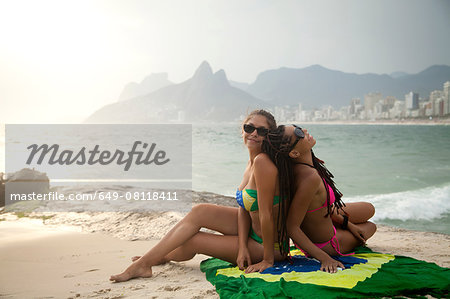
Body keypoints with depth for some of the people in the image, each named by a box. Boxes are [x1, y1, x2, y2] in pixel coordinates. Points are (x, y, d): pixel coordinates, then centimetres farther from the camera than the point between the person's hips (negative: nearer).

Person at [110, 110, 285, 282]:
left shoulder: (262, 162, -26)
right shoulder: (251, 163, 4)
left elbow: (266, 214, -25)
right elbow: (244, 208, 2)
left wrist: (268, 260, -21)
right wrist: (242, 247, -11)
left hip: (271, 246, -7)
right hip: (252, 230, 7)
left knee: (193, 240, -5)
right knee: (200, 211, -2)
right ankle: (148, 259, 16)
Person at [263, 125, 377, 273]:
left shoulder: (300, 167, -12)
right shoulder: (310, 177, -40)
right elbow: (292, 227, -35)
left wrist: (346, 223, 9)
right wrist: (324, 258, -31)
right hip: (323, 244, -6)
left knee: (369, 209, 25)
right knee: (371, 227, 22)